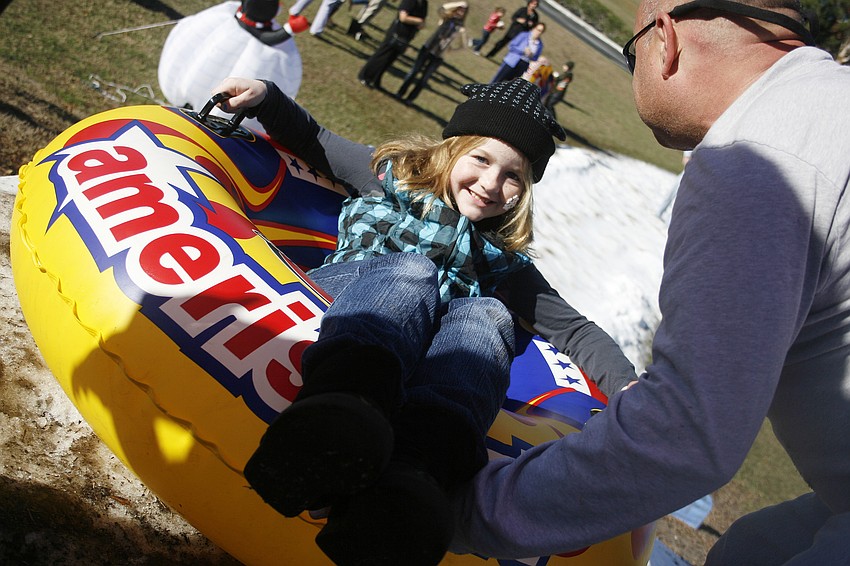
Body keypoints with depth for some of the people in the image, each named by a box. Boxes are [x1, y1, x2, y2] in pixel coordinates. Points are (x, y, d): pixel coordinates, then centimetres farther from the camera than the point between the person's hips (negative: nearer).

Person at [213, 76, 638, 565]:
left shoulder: (503, 258, 22)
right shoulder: (395, 174, 19)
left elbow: (571, 327, 20)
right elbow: (312, 139, 26)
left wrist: (627, 384, 4)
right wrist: (265, 97, 8)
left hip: (424, 354, 2)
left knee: (487, 316, -26)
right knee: (415, 272, -29)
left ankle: (410, 472, -57)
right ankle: (341, 406, -63)